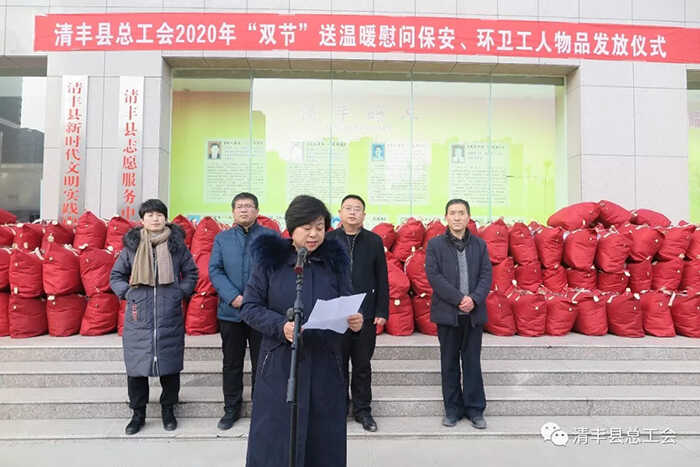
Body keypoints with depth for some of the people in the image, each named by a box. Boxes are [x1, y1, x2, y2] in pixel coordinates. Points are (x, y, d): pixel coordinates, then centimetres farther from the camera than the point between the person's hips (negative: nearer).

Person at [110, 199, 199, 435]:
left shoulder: (177, 244, 3)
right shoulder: (132, 245, 4)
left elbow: (191, 273, 13)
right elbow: (116, 276, 14)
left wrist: (182, 291, -1)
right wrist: (127, 292, -1)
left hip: (170, 317, 0)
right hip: (138, 317, 1)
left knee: (170, 365, 8)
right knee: (136, 365, 5)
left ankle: (168, 410, 28)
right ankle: (138, 413, 25)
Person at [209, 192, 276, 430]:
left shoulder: (271, 237, 1)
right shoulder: (222, 238, 9)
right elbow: (214, 270, 1)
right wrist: (233, 297, -13)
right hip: (230, 311, 2)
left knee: (261, 364, 8)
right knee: (231, 363, 12)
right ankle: (231, 409, 28)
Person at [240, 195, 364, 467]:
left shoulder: (335, 260, 5)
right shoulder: (270, 260, -2)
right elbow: (249, 307, -3)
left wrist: (355, 320, -15)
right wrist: (280, 325, -20)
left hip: (325, 366, 2)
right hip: (280, 365, -2)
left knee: (323, 441, 9)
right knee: (276, 439, 5)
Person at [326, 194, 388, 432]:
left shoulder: (374, 241, 4)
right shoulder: (328, 240, 2)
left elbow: (382, 279, 4)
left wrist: (382, 311, -1)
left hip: (366, 314, 1)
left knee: (363, 365, 11)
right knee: (338, 364, 10)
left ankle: (362, 410, 25)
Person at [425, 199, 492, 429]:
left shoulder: (479, 244, 8)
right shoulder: (435, 244, 0)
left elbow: (486, 275, 3)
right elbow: (433, 275, -8)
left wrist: (474, 299, -14)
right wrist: (459, 299, -15)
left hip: (474, 313, 2)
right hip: (447, 312, -1)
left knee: (472, 361, 9)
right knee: (449, 363, 8)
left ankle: (475, 408, 21)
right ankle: (453, 409, 20)